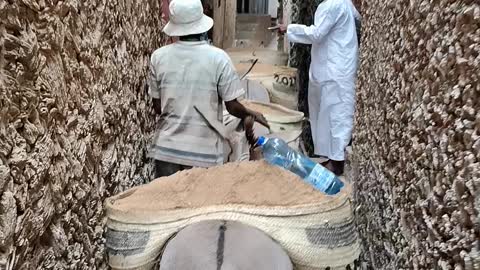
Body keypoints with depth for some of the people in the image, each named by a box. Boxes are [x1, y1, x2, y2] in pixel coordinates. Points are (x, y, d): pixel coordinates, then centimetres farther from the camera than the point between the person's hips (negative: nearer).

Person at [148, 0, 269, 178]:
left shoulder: (158, 57, -4)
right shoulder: (218, 58, -12)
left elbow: (158, 107, 3)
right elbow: (232, 107, -7)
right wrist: (253, 115, 13)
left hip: (166, 148, 3)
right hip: (204, 151, -2)